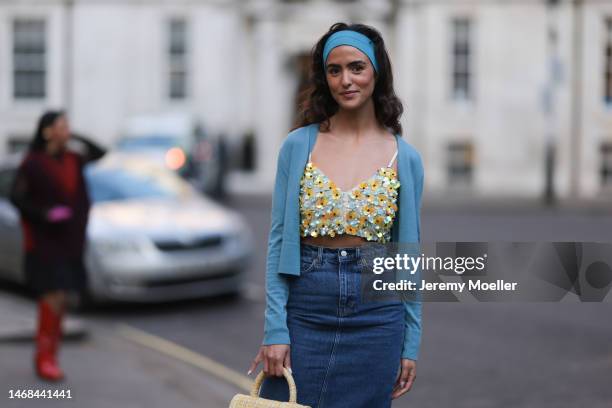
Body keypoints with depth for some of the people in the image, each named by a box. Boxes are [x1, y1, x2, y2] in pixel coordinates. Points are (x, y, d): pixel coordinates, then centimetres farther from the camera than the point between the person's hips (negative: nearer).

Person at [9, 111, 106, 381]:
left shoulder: (72, 160, 6)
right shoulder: (32, 163, -10)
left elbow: (100, 153, 19)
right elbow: (15, 197, -10)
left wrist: (75, 137, 7)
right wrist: (44, 214, -24)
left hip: (68, 241, 6)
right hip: (43, 240, -6)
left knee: (59, 299, 6)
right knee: (53, 297, -14)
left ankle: (49, 355, 15)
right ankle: (44, 358, -4)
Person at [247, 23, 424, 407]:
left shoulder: (405, 158, 2)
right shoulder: (298, 145, 0)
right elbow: (279, 240, -1)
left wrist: (411, 342, 4)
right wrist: (275, 328, -8)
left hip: (375, 317, 1)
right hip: (304, 312, 0)